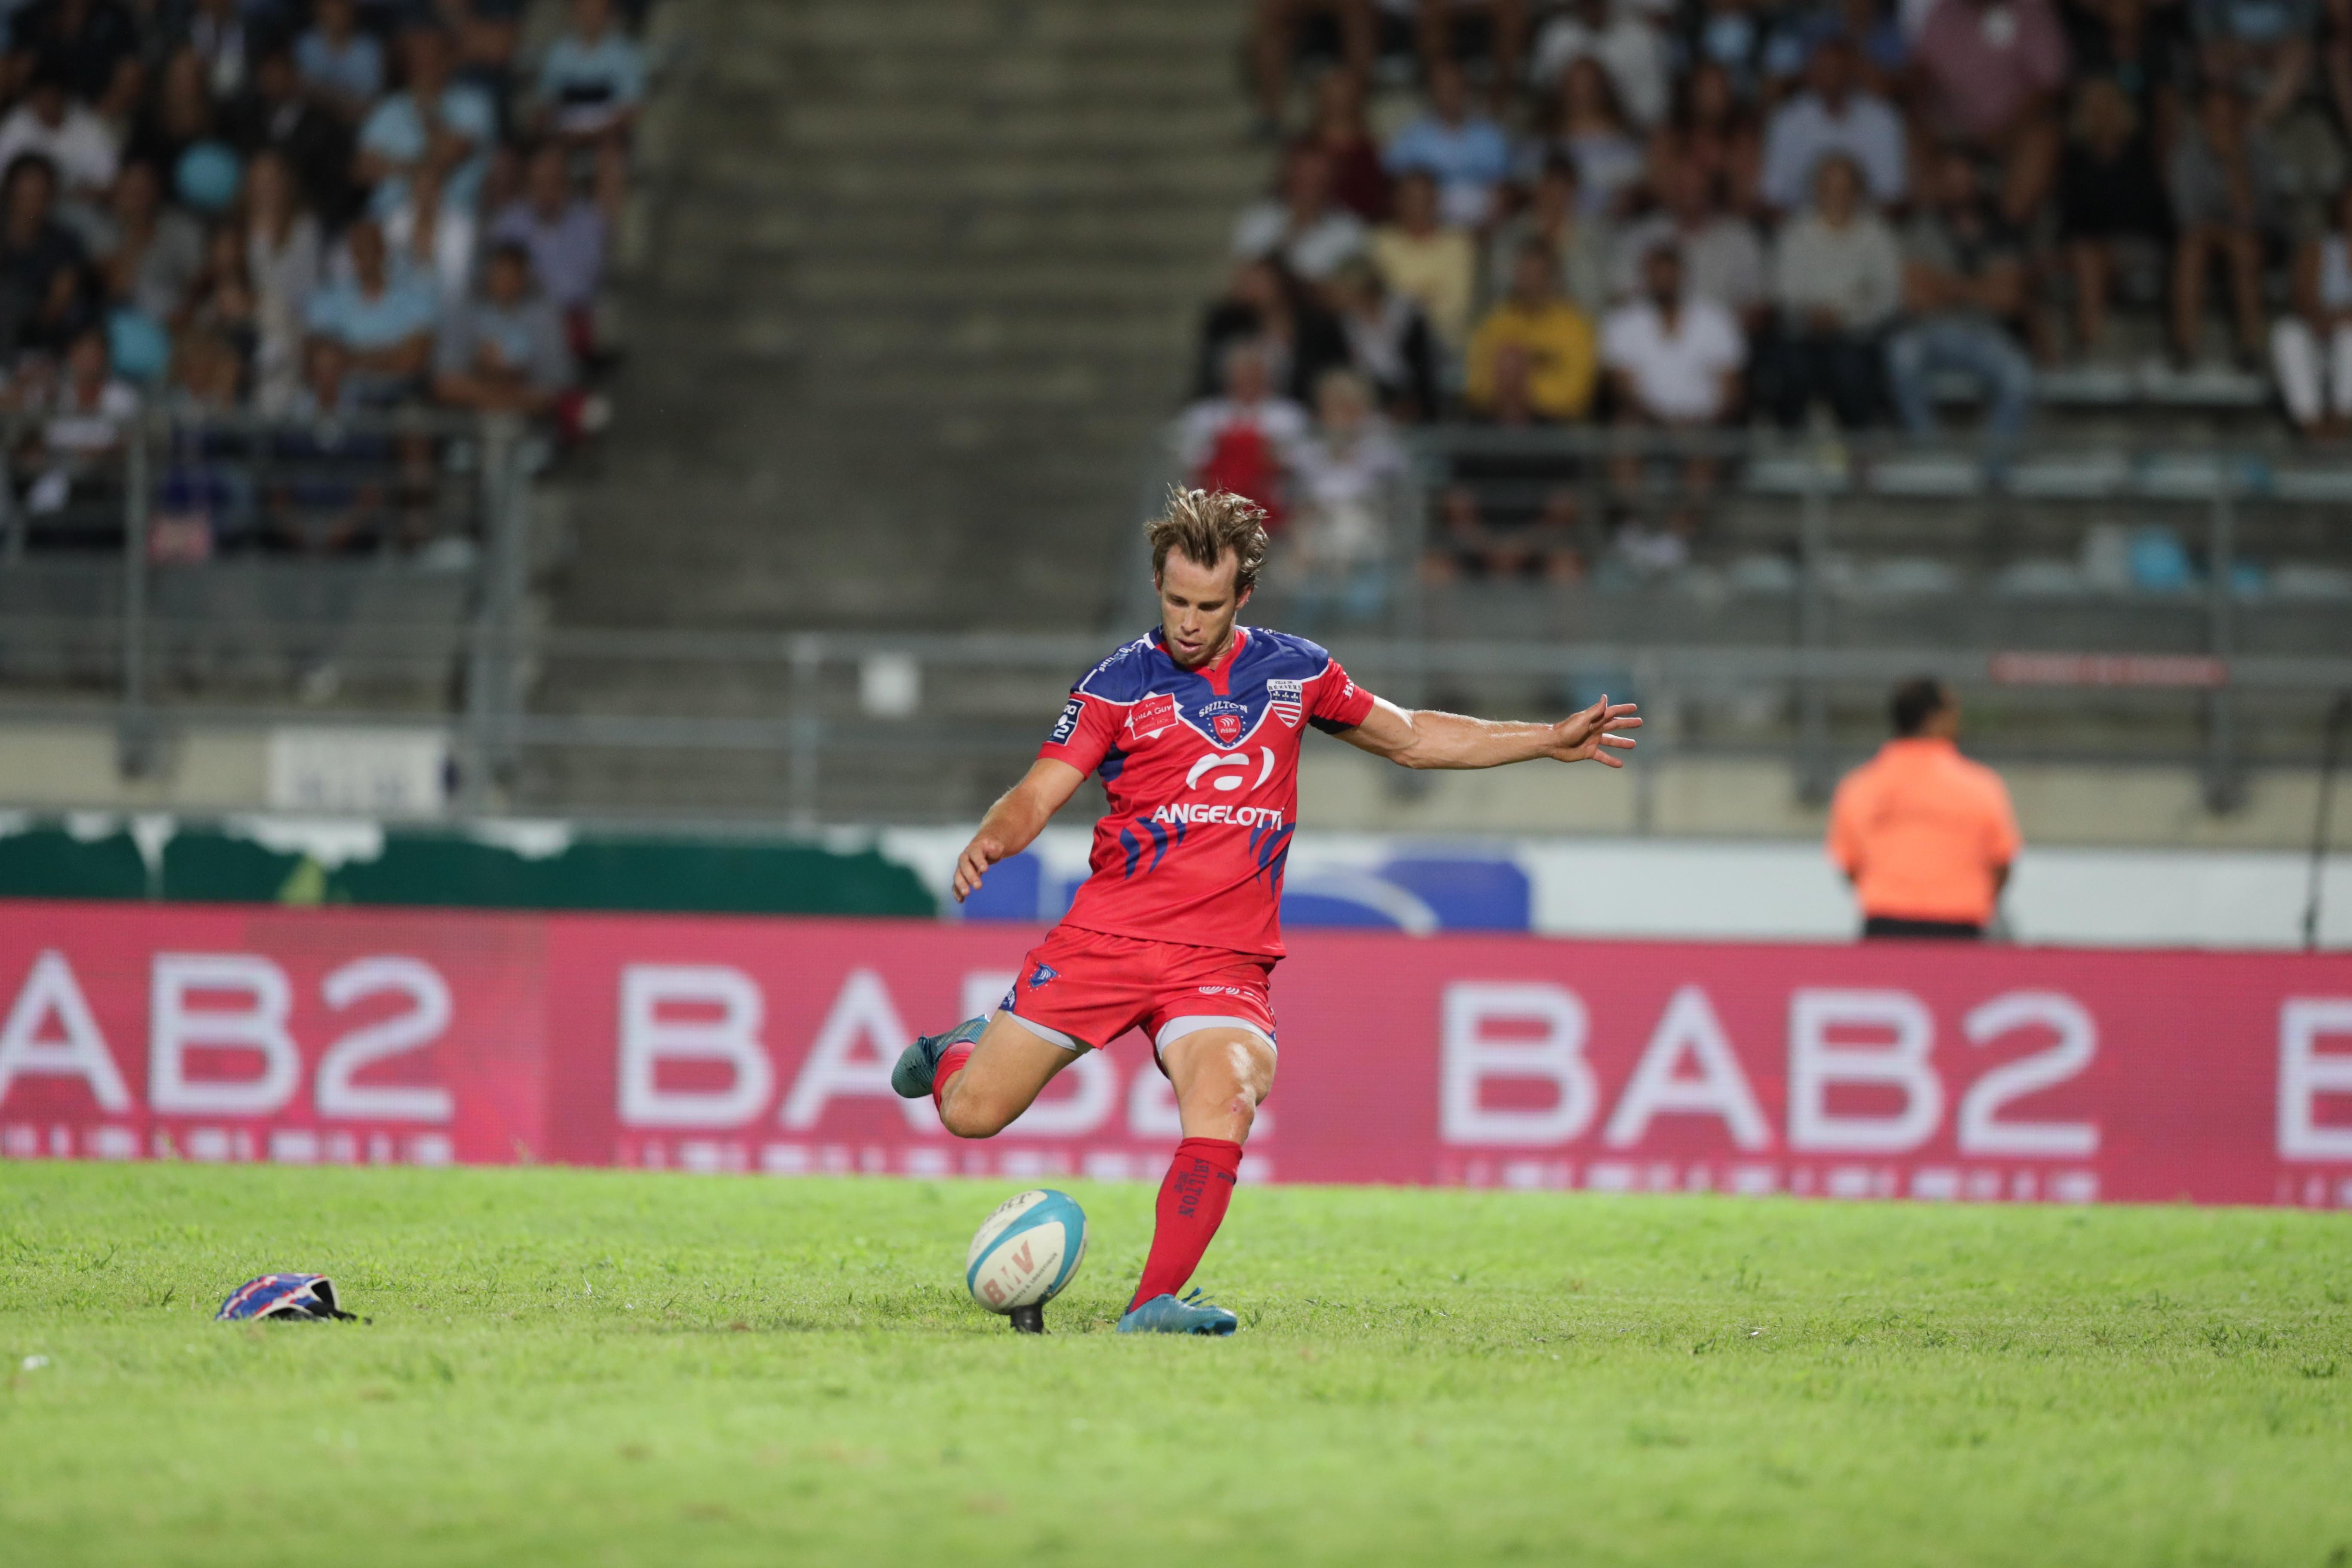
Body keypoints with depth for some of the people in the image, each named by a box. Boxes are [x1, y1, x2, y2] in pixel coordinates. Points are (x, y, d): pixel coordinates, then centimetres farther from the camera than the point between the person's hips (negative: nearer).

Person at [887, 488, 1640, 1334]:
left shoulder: (1293, 671, 9)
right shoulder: (1118, 685, 0)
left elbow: (1411, 738, 23)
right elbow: (1036, 796, -5)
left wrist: (1552, 740, 20)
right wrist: (988, 843, -29)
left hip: (1224, 959, 1)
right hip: (1107, 937, -1)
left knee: (1223, 1107, -28)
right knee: (972, 1114, -1)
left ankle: (1155, 1304, -29)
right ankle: (964, 1048, 36)